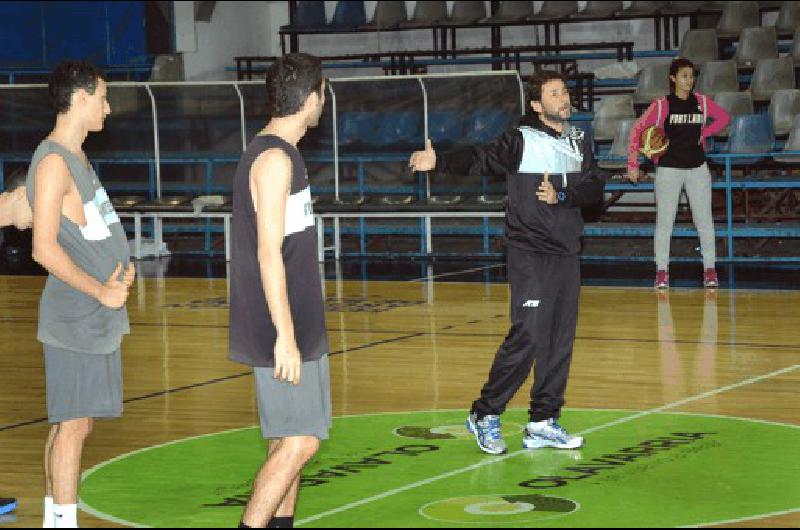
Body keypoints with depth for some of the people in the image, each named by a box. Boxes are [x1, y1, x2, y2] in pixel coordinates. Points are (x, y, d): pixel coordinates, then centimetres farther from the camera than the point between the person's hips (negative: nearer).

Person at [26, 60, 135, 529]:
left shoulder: (76, 157, 15)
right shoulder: (54, 163, -15)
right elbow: (46, 249, -21)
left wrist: (121, 269, 7)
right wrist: (101, 291, -15)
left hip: (99, 316, 9)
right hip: (75, 318, -9)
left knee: (74, 424, 13)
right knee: (73, 424, -6)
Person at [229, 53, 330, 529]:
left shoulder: (276, 153, 15)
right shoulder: (275, 159, -16)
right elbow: (268, 252, -22)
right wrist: (285, 336, -23)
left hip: (298, 327, 10)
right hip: (285, 331, -10)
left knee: (292, 439, 14)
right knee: (299, 442, -9)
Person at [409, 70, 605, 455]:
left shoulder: (580, 142, 12)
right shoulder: (522, 141, -6)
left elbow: (594, 189, 5)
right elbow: (480, 159, -20)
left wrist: (561, 195, -14)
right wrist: (439, 162, -37)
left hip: (567, 254, 6)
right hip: (530, 254, -6)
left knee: (560, 341, 6)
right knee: (527, 337, -12)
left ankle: (543, 424, 14)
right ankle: (485, 415, 3)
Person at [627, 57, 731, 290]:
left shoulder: (701, 101, 2)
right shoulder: (662, 105, -7)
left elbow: (724, 117, 17)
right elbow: (637, 130, -4)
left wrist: (704, 133, 1)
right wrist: (633, 164, -10)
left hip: (697, 168, 2)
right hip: (668, 169, -2)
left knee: (704, 220, 4)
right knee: (664, 222, 2)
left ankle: (710, 270, 12)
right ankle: (662, 272, 10)